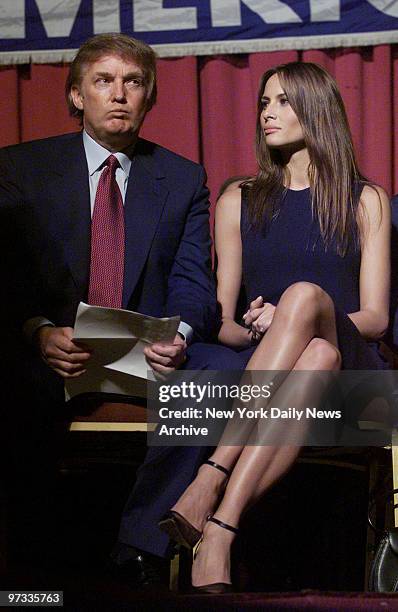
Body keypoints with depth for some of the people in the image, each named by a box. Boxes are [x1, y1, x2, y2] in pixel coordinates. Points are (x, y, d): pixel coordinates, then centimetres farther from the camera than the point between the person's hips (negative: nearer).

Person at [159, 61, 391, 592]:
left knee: (305, 294, -36)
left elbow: (375, 318, 4)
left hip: (352, 371, -1)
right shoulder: (238, 203, 19)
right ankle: (221, 530, -51)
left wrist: (288, 320, -14)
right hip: (254, 370, 1)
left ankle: (212, 480, -47)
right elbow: (221, 322, 14)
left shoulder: (365, 201, 13)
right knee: (316, 359, -38)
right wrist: (252, 331, -11)